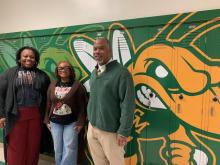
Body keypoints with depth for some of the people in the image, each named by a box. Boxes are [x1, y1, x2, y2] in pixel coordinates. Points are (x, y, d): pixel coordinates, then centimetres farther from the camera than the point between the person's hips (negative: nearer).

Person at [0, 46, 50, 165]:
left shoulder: (42, 76, 9)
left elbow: (48, 96, 8)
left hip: (36, 115, 2)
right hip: (16, 116, -1)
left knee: (33, 146, 11)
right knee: (16, 147, 6)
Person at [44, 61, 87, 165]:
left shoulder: (77, 86, -8)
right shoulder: (52, 85, 5)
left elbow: (82, 106, -9)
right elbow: (48, 104, 8)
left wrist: (80, 122, -11)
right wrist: (47, 120, 6)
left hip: (71, 122, -3)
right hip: (55, 122, 4)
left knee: (69, 149, 2)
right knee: (58, 149, 12)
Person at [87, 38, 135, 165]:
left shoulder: (121, 72, -15)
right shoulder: (94, 72, 9)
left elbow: (128, 105, -17)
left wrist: (124, 131, -16)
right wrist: (91, 120, 14)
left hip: (110, 131, -6)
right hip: (92, 128, 7)